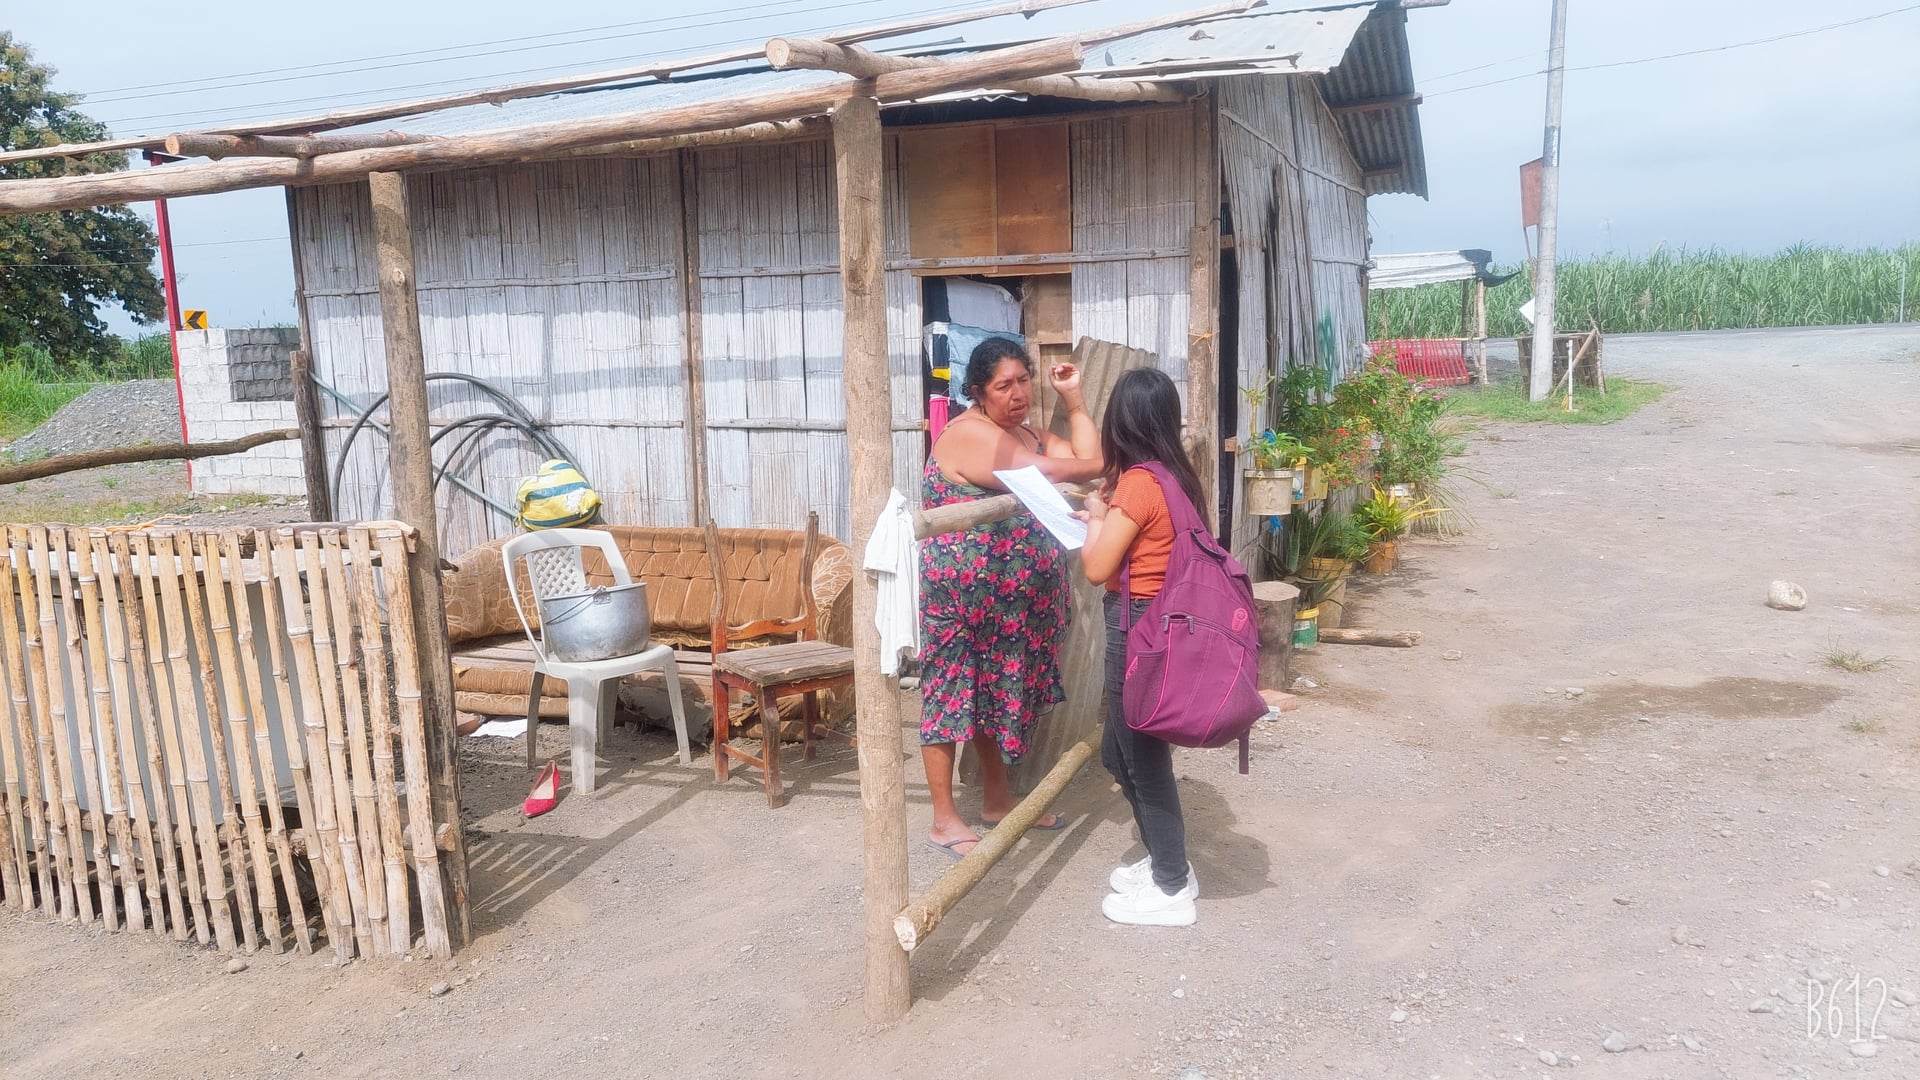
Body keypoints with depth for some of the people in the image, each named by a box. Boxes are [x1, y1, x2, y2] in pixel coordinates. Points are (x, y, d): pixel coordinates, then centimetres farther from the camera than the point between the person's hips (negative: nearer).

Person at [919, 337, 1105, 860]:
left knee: (997, 690, 17)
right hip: (961, 593, -9)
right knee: (953, 693, 0)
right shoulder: (970, 434, -18)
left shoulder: (1028, 432, 12)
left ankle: (997, 799, 31)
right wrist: (1092, 465, -10)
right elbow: (1044, 475, -26)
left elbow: (1088, 461, 4)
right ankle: (944, 820, 8)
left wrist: (1073, 400, 4)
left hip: (1010, 596, 9)